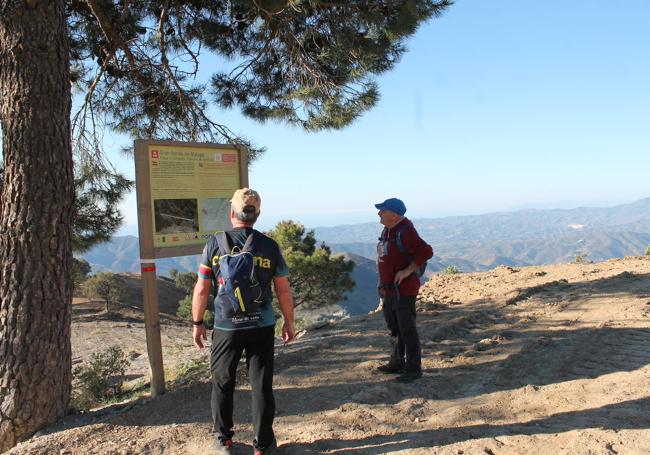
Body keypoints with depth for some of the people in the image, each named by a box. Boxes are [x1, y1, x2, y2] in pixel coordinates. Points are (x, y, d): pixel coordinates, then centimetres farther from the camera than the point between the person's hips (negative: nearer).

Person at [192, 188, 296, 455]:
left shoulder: (214, 244, -6)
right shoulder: (270, 247, -5)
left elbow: (201, 289, -3)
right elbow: (284, 290, -1)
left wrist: (197, 323, 9)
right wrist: (289, 322, 12)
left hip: (226, 327, 0)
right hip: (262, 327, 0)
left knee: (222, 384, 17)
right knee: (261, 385, 10)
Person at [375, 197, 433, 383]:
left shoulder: (405, 232, -18)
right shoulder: (387, 231, 10)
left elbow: (426, 251, -25)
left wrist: (407, 271, -24)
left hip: (404, 290, -9)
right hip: (388, 290, 9)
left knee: (407, 330, -2)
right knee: (394, 329, 17)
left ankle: (414, 369, 8)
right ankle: (397, 364, 30)